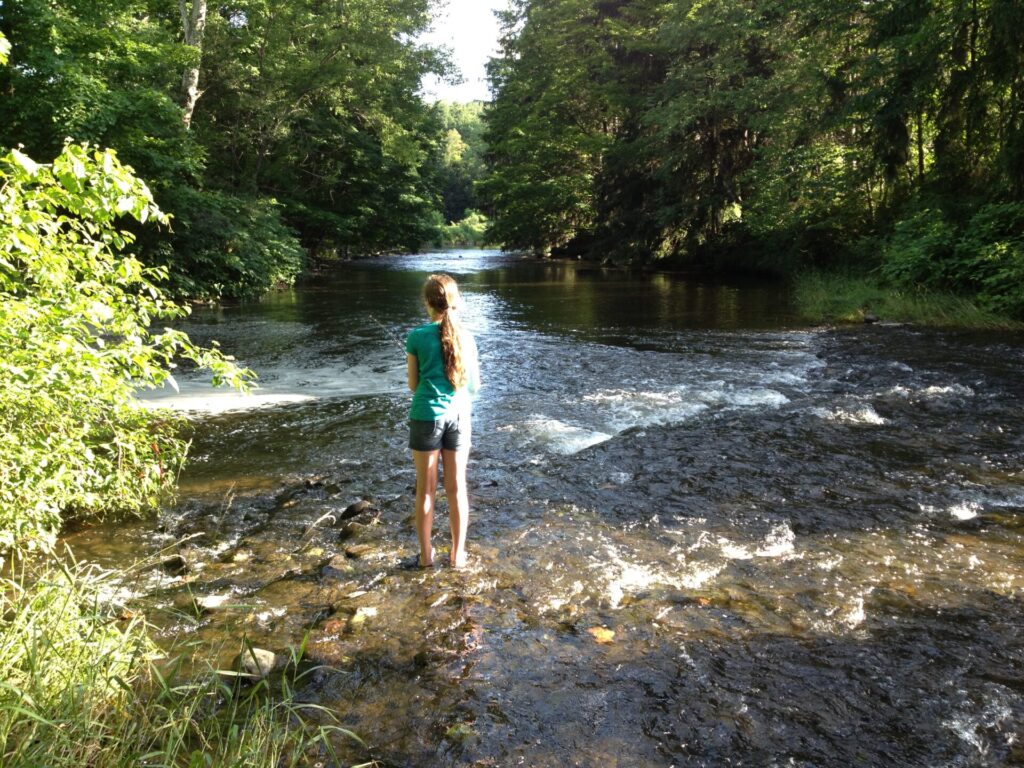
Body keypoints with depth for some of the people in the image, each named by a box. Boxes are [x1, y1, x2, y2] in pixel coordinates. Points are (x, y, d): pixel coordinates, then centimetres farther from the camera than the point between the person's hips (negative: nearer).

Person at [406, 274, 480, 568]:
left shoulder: (417, 336, -7)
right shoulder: (466, 337, 0)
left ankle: (426, 554, 18)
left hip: (426, 416, -2)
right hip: (459, 416, 2)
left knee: (426, 489, 9)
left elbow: (414, 385, -1)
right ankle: (458, 553, 20)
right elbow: (475, 385, 6)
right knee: (457, 487, 12)